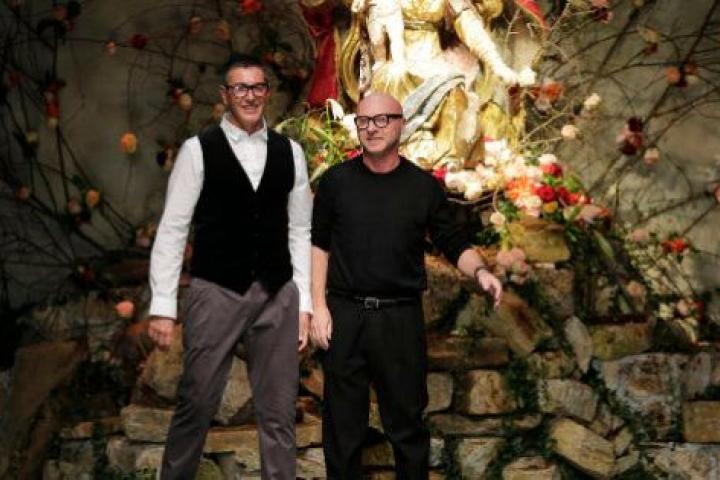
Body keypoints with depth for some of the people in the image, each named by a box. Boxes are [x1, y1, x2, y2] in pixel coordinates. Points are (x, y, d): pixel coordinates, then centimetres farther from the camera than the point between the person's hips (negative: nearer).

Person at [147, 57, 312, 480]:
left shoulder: (290, 152, 8)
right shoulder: (198, 150, -2)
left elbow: (300, 230, 10)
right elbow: (173, 229, -4)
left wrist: (304, 302, 5)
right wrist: (163, 306, -9)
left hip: (277, 297, 3)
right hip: (216, 294, -3)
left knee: (279, 411, 8)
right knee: (197, 404, 2)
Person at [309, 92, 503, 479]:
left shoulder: (423, 186, 2)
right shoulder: (336, 181, 2)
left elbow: (454, 243, 6)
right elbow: (318, 244, 6)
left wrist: (480, 272, -14)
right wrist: (318, 306, -1)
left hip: (401, 318, 0)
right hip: (344, 316, 0)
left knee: (406, 422, 7)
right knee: (342, 425, 7)